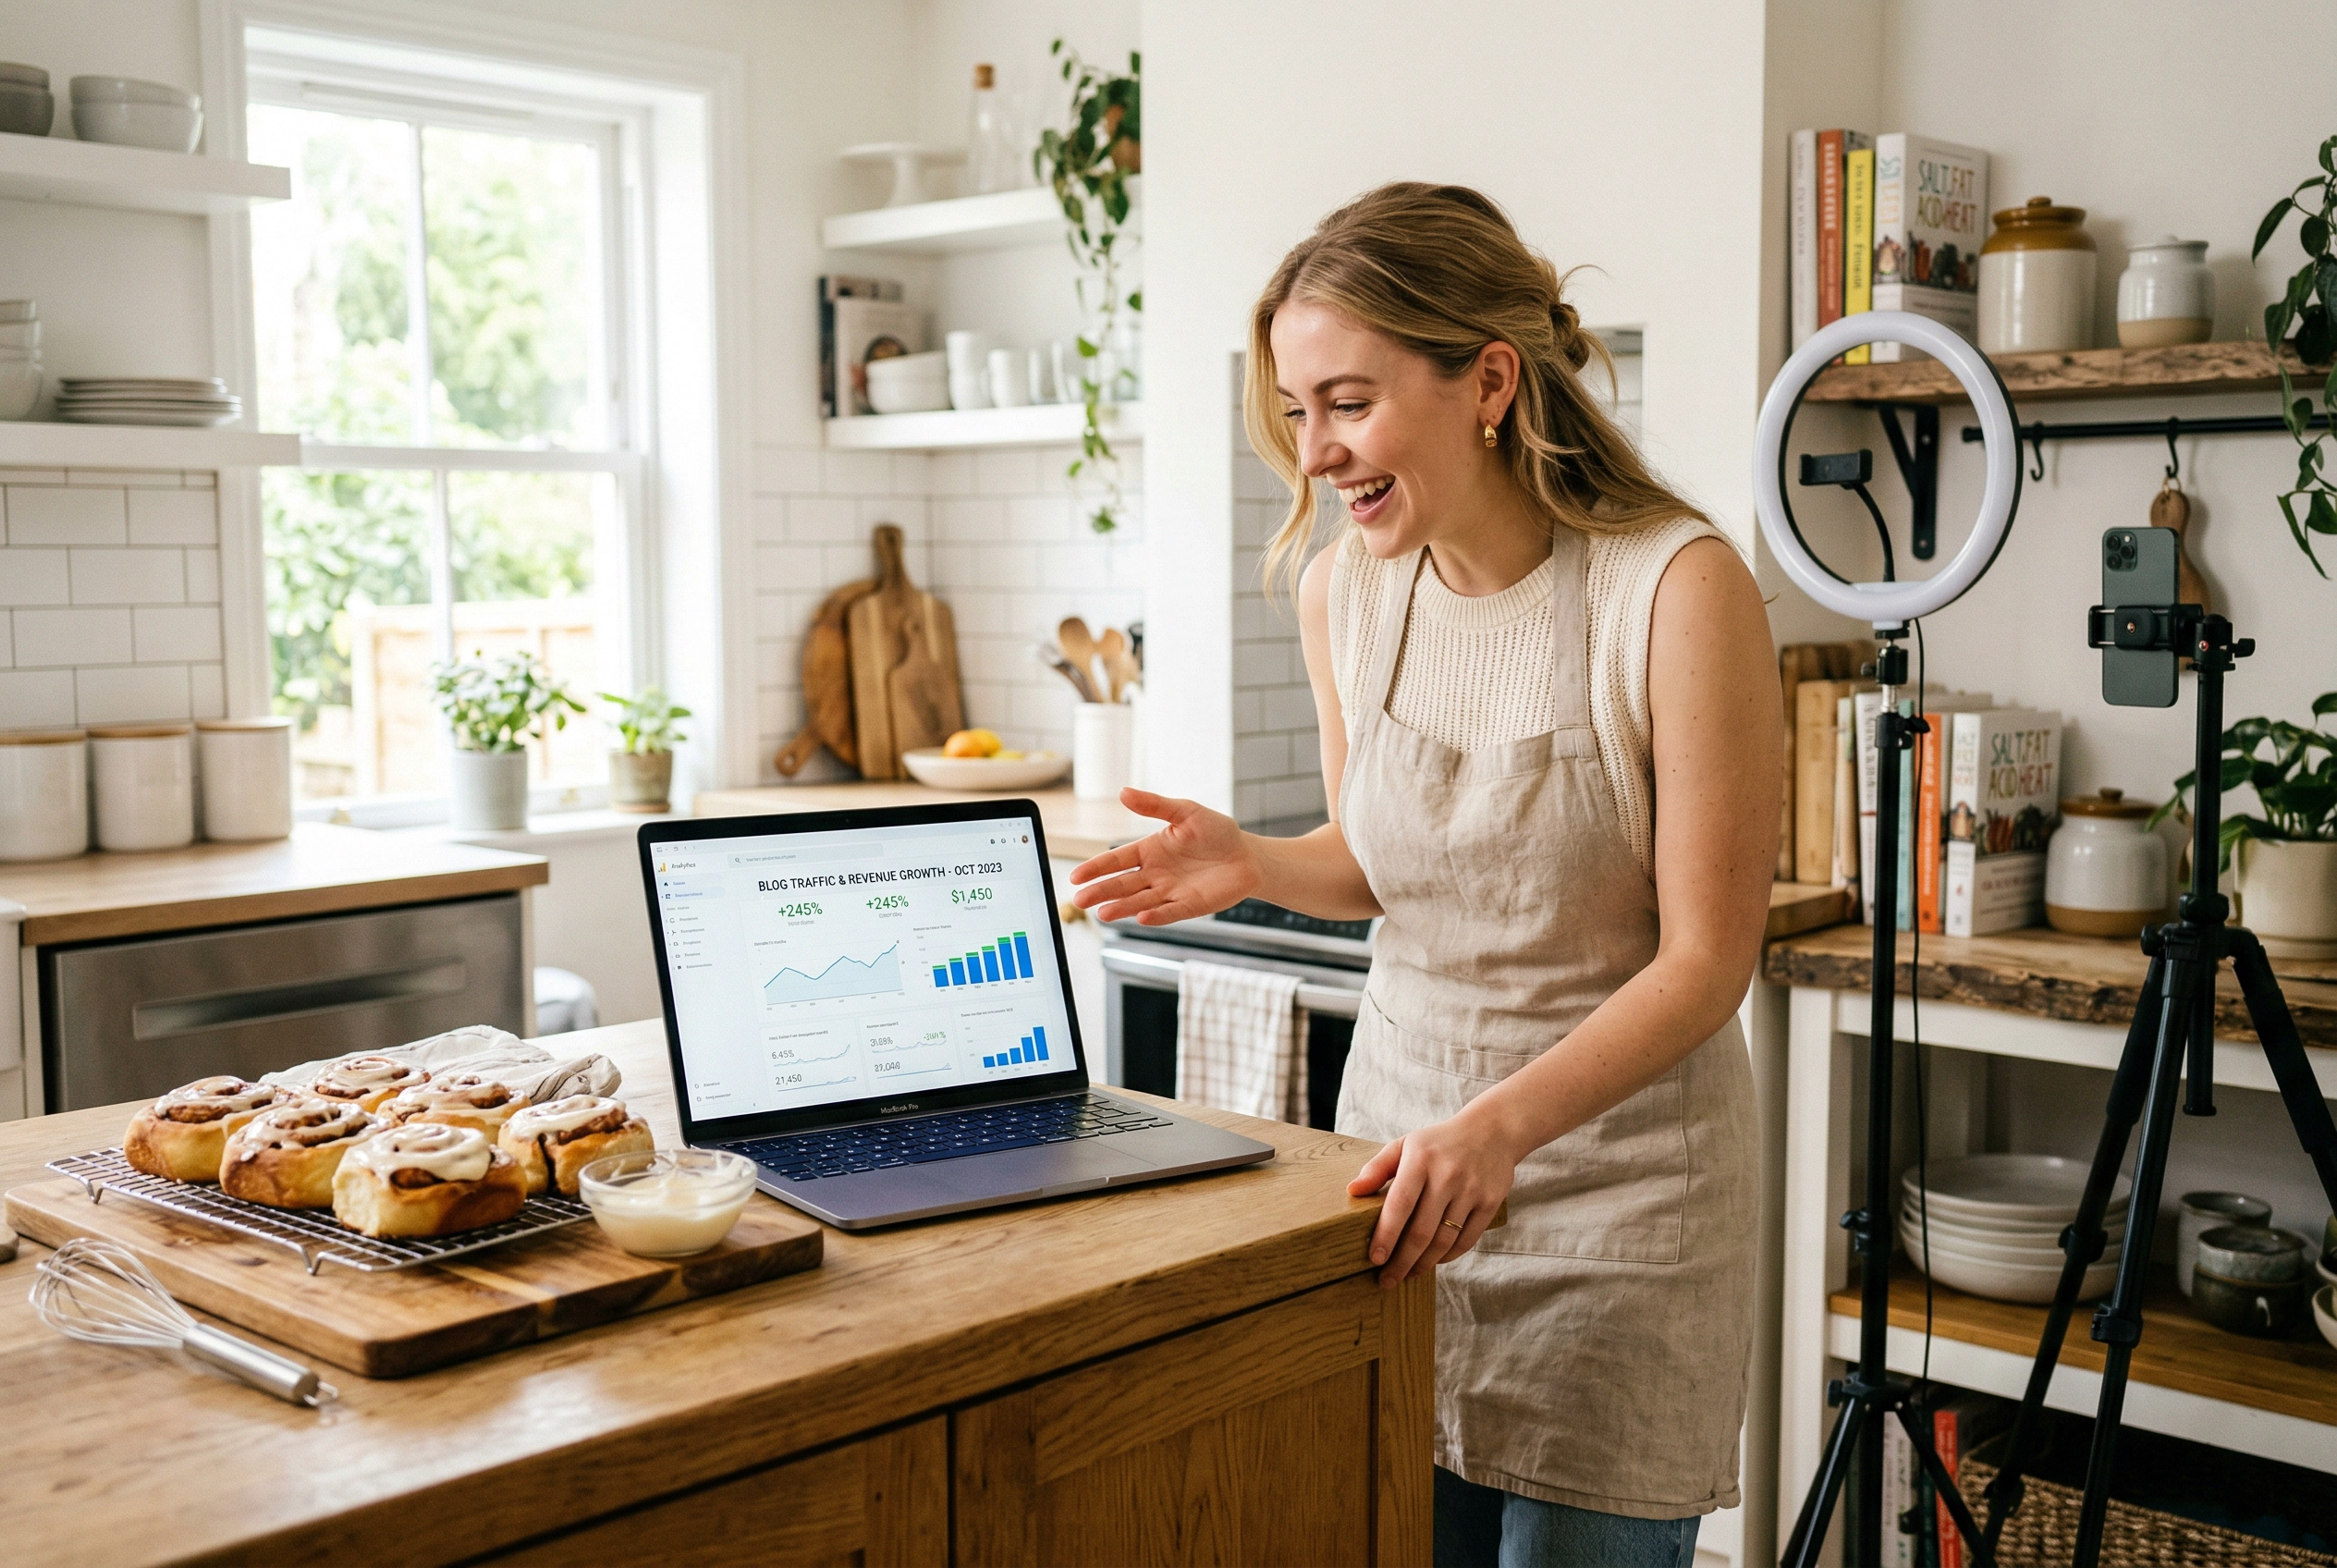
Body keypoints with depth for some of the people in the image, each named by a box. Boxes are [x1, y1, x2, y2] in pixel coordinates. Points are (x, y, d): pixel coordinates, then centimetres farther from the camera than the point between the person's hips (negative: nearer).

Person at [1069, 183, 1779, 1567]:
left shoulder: (1677, 588, -20)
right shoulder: (1343, 586, -2)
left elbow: (1705, 959, -17)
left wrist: (1502, 1126, -30)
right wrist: (1253, 865, -8)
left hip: (1611, 1192, -4)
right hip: (1401, 1144, 5)